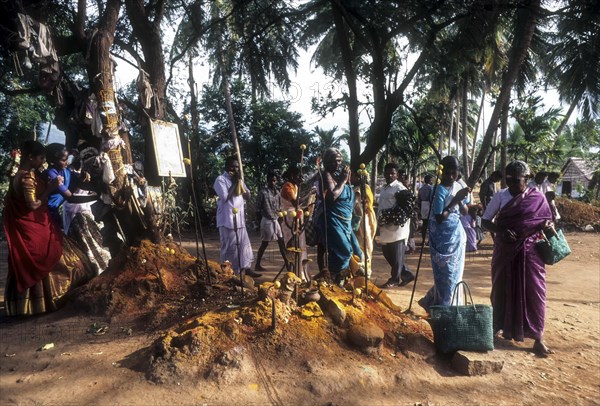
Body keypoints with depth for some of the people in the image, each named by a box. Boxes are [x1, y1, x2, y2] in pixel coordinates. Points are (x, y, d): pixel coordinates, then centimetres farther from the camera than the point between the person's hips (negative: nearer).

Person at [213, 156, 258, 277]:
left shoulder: (239, 180, 15)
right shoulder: (220, 179, -8)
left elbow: (248, 196, 10)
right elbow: (225, 197, -18)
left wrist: (239, 182, -3)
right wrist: (235, 184, -12)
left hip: (239, 218, 7)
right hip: (227, 219, -7)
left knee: (244, 243, 11)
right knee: (229, 247, 0)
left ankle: (246, 268, 21)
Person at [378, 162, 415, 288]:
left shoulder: (400, 188, -10)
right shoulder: (384, 189, 17)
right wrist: (380, 220, 12)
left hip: (397, 227, -9)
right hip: (385, 227, 9)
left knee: (397, 255, 2)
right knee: (387, 253, 13)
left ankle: (394, 279, 16)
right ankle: (407, 274, 24)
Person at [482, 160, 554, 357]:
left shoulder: (538, 197, -3)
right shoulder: (500, 196, -3)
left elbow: (548, 221, 7)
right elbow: (485, 220, 0)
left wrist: (545, 225, -17)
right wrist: (501, 231, -18)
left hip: (529, 251, -1)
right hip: (505, 251, 1)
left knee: (533, 292, 0)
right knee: (503, 291, 11)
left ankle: (538, 338, 11)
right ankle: (502, 329, 30)